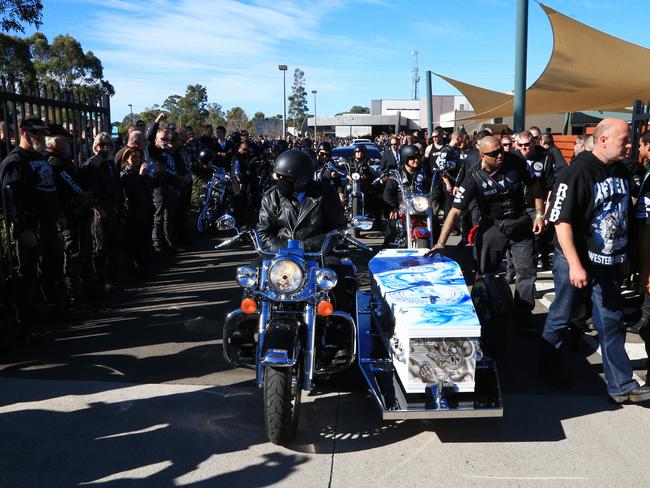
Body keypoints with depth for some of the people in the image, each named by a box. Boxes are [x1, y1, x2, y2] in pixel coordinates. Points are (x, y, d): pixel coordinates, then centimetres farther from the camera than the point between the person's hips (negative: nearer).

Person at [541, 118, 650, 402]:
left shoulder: (620, 171, 6)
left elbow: (623, 216, 17)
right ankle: (549, 368, 29)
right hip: (576, 261, -7)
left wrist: (623, 256, 18)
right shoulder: (578, 172, -18)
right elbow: (562, 220, -21)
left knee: (612, 322, 11)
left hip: (609, 262, 7)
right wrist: (575, 264, -25)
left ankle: (621, 386, 19)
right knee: (560, 317, 10)